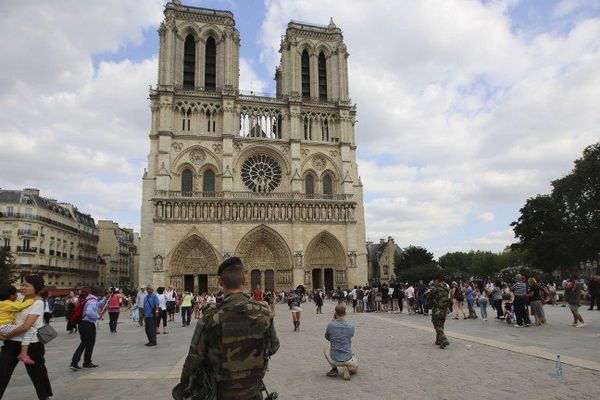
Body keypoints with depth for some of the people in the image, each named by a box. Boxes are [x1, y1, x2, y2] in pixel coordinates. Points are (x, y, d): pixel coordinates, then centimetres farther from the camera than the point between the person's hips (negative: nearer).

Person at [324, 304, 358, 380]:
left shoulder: (330, 325, -13)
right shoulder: (351, 327, -9)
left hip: (334, 360, -1)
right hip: (348, 359, 1)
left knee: (325, 349, 32)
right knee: (355, 369, 35)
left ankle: (334, 368, 13)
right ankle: (347, 369, 1)